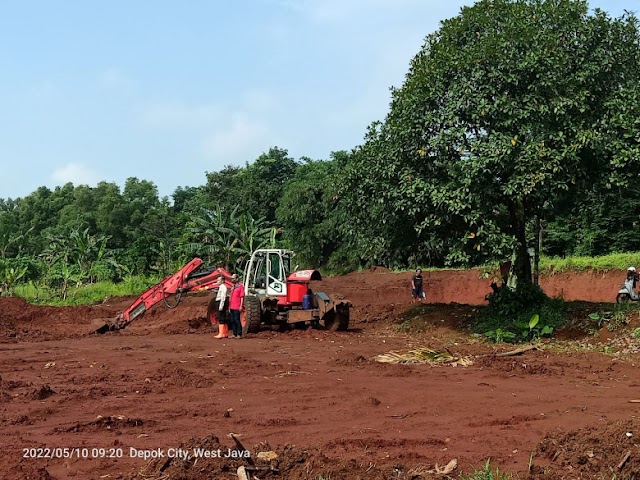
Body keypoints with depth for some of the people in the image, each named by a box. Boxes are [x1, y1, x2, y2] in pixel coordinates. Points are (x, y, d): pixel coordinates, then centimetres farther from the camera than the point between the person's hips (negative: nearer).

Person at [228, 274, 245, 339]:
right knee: (232, 321, 8)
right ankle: (234, 334, 13)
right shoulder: (232, 287, 19)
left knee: (237, 320, -6)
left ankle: (239, 334, -3)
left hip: (237, 308, -8)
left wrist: (241, 306, -16)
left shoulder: (240, 286, -6)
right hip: (231, 307, 8)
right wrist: (229, 307, 18)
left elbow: (242, 297, -10)